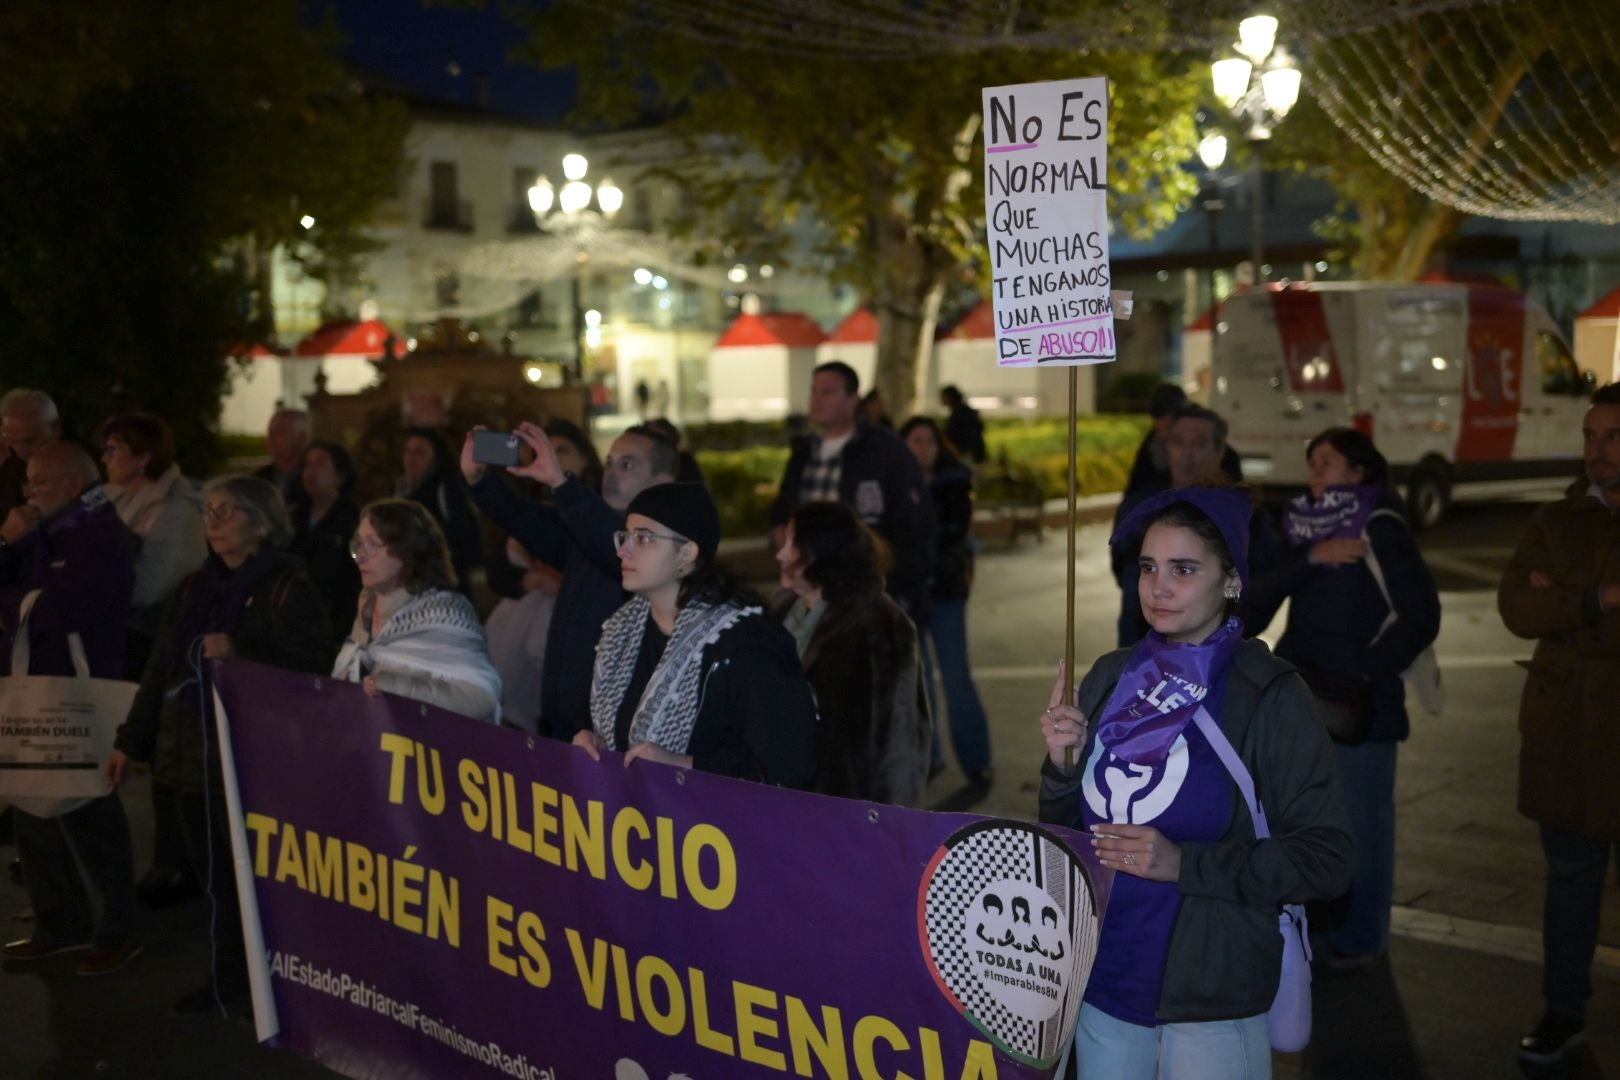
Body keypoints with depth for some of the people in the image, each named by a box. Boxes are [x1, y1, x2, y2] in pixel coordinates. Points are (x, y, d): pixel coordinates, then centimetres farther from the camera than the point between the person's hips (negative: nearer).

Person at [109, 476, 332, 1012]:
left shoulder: (288, 586, -6)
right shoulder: (195, 587, 15)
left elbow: (312, 666, -15)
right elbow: (159, 667, 19)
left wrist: (239, 652, -22)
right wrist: (129, 740, 19)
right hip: (191, 753, 6)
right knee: (214, 875, 10)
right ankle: (228, 977, 22)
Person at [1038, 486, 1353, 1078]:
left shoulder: (1269, 695, -12)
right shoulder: (1110, 678, 1)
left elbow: (1327, 858, -13)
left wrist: (1185, 865, -22)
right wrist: (1061, 764, -11)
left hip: (1212, 1001, -4)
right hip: (1100, 982, 4)